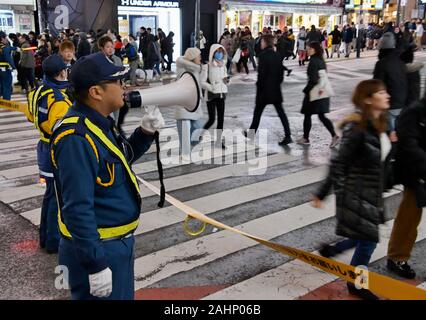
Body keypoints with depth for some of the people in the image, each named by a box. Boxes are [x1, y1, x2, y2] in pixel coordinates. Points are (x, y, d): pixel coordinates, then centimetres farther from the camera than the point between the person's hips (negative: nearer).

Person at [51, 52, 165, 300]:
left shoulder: (100, 122, 5)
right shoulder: (77, 138, -27)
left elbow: (120, 160, 19)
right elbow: (77, 208, -28)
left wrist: (146, 132, 2)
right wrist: (96, 265, -25)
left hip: (119, 241, 10)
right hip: (96, 249, -10)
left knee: (124, 295, 24)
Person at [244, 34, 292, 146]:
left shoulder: (263, 55, -14)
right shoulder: (278, 55, 5)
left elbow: (261, 73, -17)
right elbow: (281, 72, 8)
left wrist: (259, 85, -4)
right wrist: (277, 83, 17)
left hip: (264, 90, -5)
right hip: (276, 90, 5)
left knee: (258, 112, 11)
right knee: (281, 112, 4)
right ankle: (288, 135, -2)